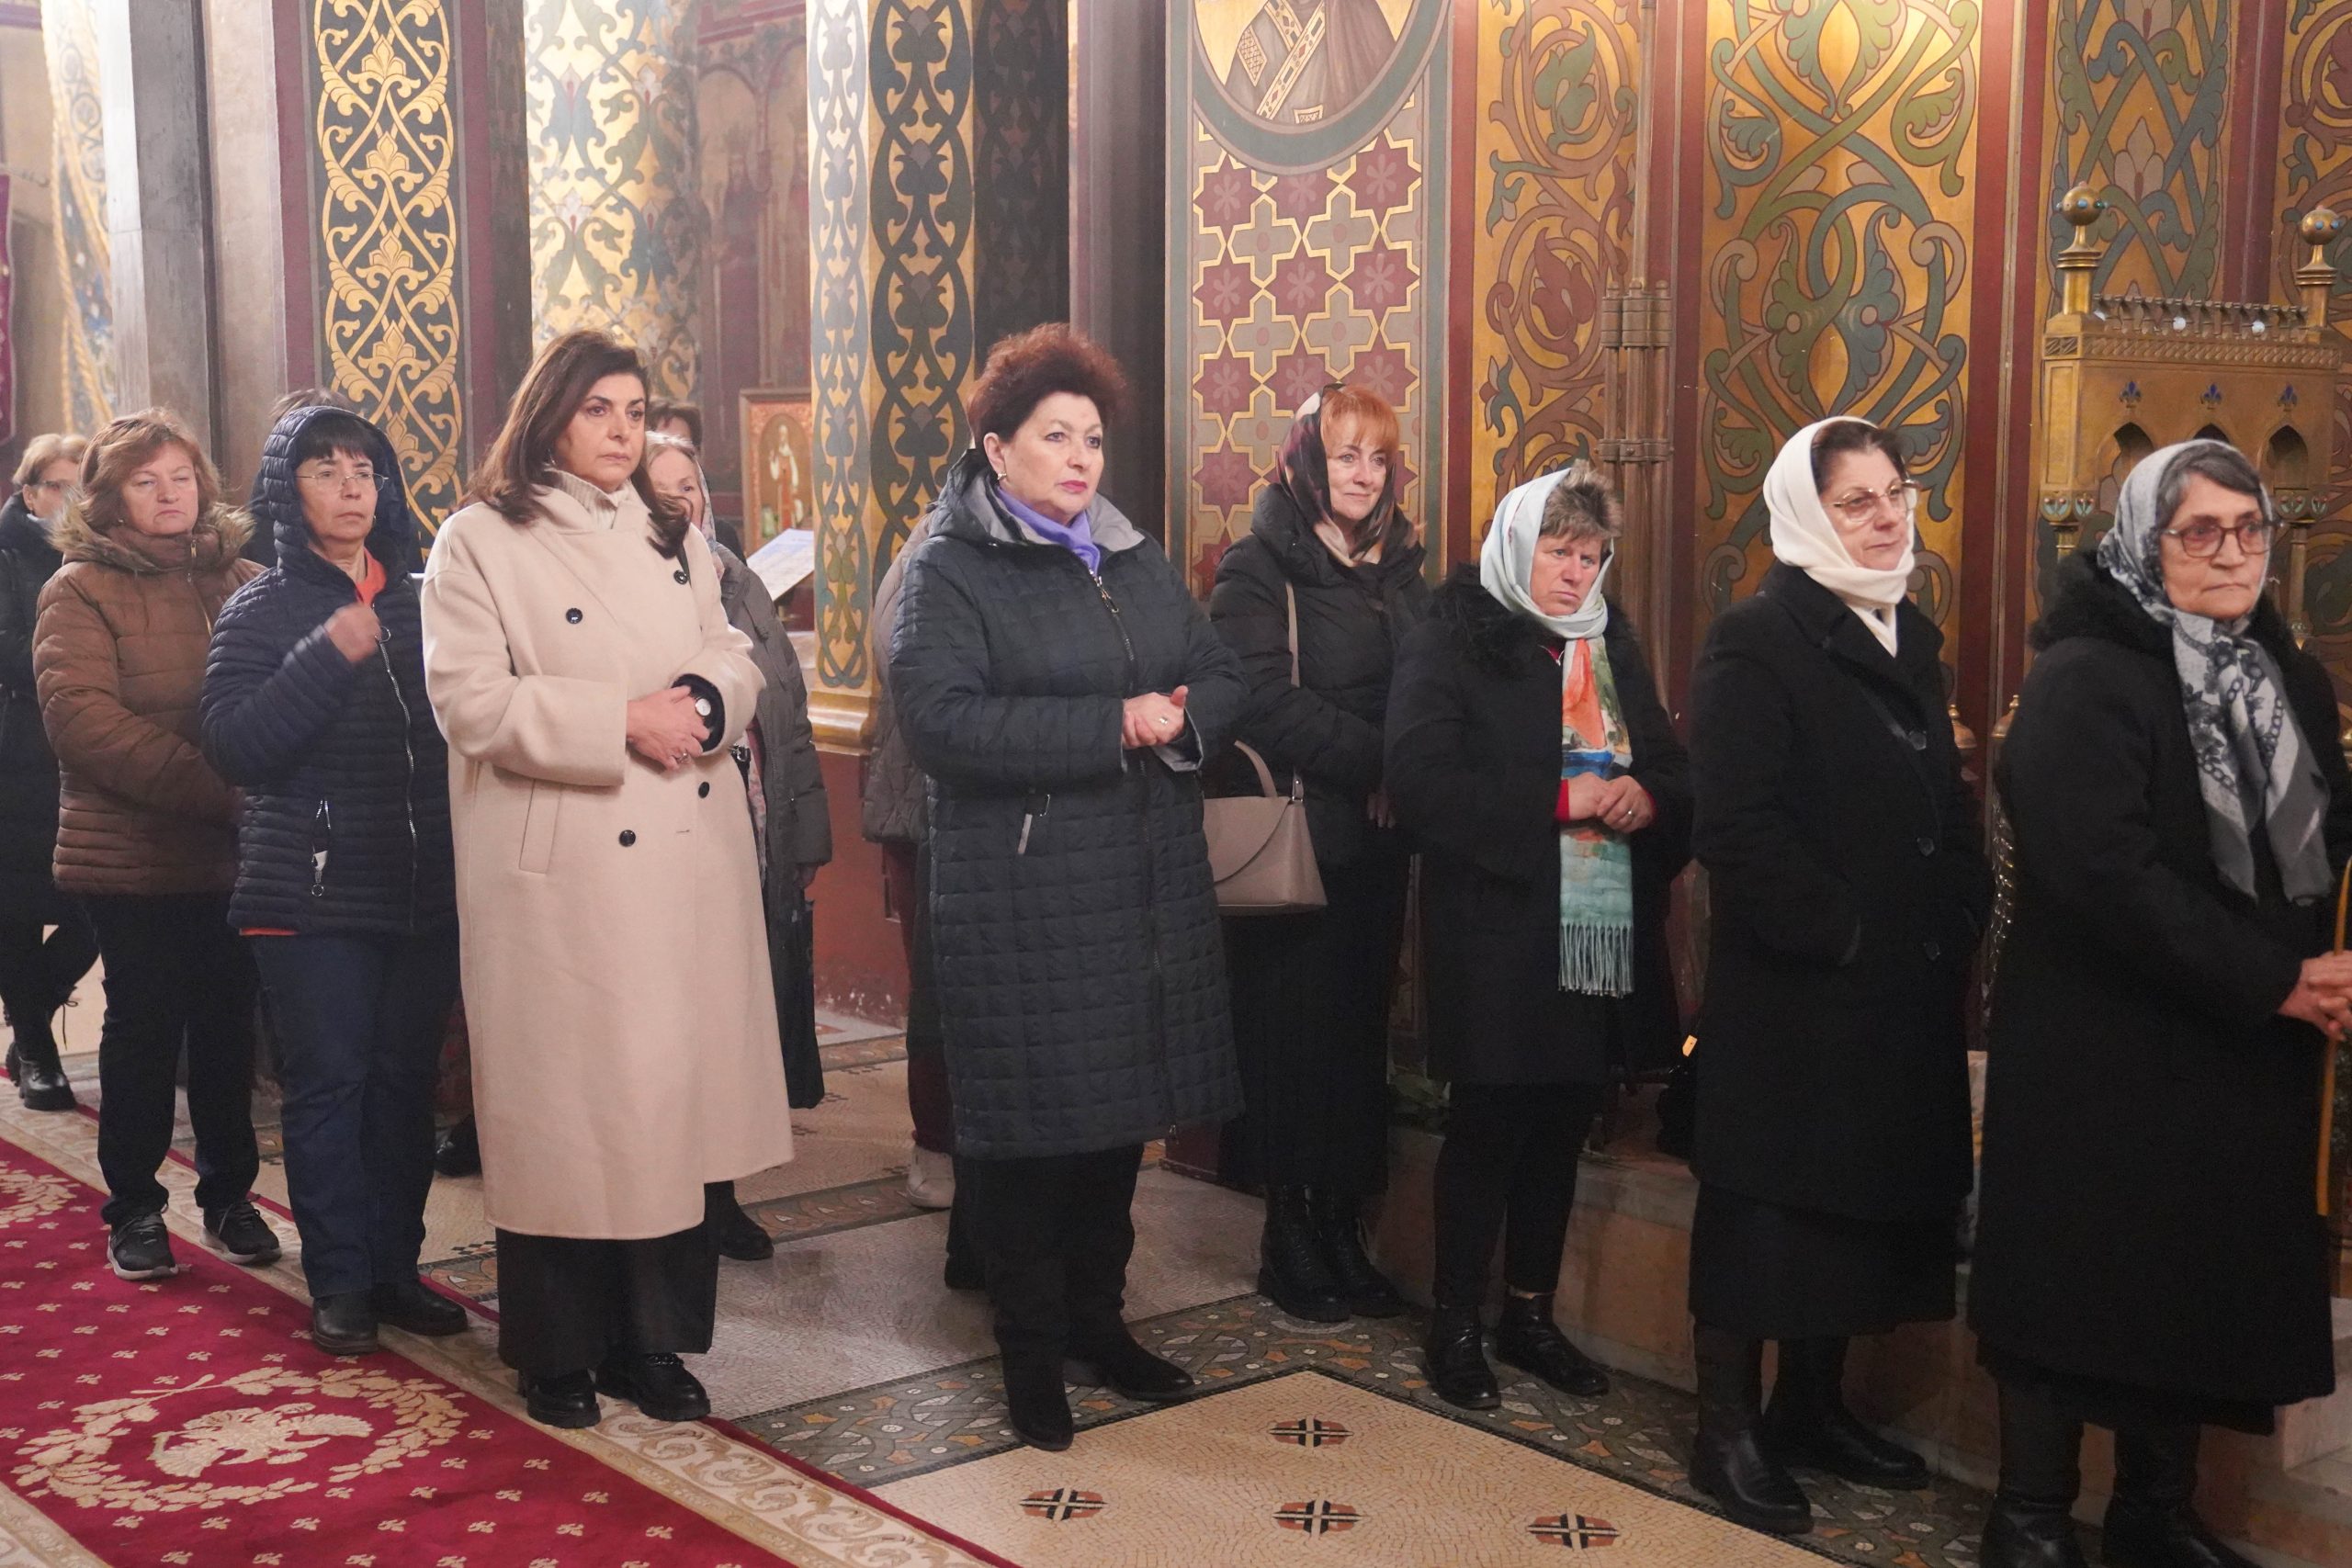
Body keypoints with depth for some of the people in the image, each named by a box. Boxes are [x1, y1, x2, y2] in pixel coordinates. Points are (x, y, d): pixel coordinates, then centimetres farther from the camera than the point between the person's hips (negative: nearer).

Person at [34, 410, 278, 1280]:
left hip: (233, 855, 3)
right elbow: (80, 716, -15)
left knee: (227, 1022, 9)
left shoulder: (241, 581, 7)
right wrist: (210, 786, -22)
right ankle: (133, 1207, 19)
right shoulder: (81, 589, -3)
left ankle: (228, 1192, 24)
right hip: (130, 857, -3)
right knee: (144, 1027, 6)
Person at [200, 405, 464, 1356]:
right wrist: (329, 659, -20)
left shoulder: (419, 601, 9)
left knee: (406, 1081, 8)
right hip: (312, 892, -3)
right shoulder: (261, 612, 0)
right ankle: (340, 1286, 11)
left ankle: (396, 1268, 20)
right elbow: (232, 748, -11)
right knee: (328, 1083, -1)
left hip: (425, 887, 3)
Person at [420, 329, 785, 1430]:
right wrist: (620, 722, -18)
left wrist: (705, 701, -8)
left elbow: (734, 661, 15)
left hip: (684, 860, 5)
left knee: (670, 1090, 7)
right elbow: (472, 700, -11)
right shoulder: (480, 541, -1)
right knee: (562, 1100, 1)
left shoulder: (674, 537, 17)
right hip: (557, 869, -5)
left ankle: (650, 1338, 19)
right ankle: (556, 1352, 15)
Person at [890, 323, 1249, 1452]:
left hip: (1148, 887, 6)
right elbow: (941, 719, -21)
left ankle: (1097, 1317, 30)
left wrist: (1181, 718, -12)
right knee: (1026, 1124, 1)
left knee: (1120, 1111, 14)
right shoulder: (949, 569, -6)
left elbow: (1220, 679, 13)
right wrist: (1115, 726, -21)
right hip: (1020, 902, -6)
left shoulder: (1135, 560, 15)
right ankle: (1030, 1351, 17)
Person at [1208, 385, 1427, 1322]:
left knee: (1359, 1036, 9)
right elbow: (1267, 701, -16)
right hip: (1295, 842, -5)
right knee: (1293, 1041, 0)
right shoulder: (1260, 569, -5)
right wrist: (1376, 759, -16)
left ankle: (1343, 1235, 18)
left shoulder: (1399, 569, 14)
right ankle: (1291, 1244, 12)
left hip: (1376, 842, 6)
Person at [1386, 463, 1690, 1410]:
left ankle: (1530, 1314, 27)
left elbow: (1672, 766, 17)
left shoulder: (1613, 647, 15)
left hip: (1604, 938, 6)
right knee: (1487, 1129, 2)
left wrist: (1645, 793, -7)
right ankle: (1455, 1326, 16)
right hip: (1498, 938, -6)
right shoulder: (1453, 645, -5)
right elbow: (1420, 781, -17)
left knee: (1562, 1130, 13)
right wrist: (1558, 800, -19)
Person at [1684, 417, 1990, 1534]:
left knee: (1868, 1200, 14)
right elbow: (1736, 828, -19)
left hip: (1906, 992, 8)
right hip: (1792, 991, -8)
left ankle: (1814, 1405, 28)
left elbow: (1945, 805, 18)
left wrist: (1961, 918, 5)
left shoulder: (1909, 637, 13)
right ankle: (1728, 1432, 13)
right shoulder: (1756, 642, -11)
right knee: (1767, 1202, 1)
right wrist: (1843, 934, -18)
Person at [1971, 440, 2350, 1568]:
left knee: (2210, 1286, 12)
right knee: (2077, 1280, 3)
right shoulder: (2083, 679, -13)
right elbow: (2103, 872, -23)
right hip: (2104, 1046, -6)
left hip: (2248, 1050, 7)